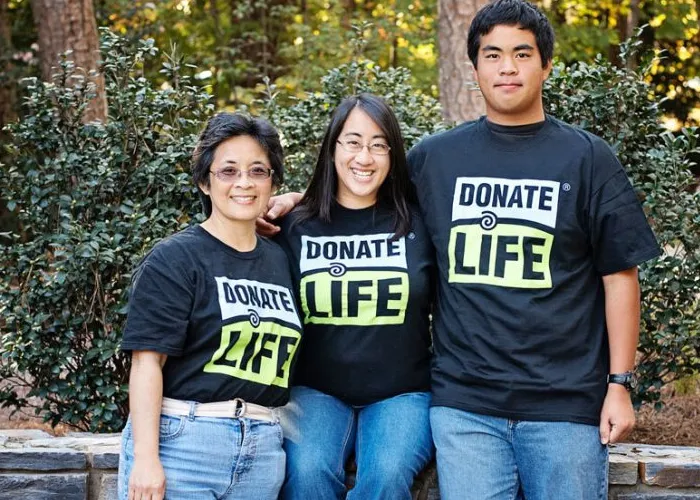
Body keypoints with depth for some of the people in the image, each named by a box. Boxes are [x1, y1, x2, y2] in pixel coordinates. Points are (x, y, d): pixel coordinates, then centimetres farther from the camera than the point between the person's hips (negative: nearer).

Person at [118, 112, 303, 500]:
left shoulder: (279, 261, 13)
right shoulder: (174, 259, -4)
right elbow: (147, 361, -10)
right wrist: (145, 458, -16)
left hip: (261, 453, 5)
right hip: (180, 444, -5)